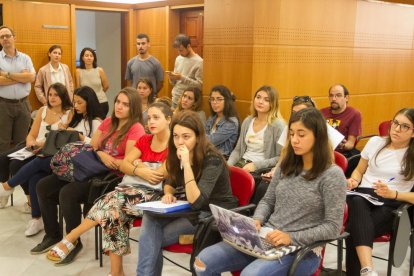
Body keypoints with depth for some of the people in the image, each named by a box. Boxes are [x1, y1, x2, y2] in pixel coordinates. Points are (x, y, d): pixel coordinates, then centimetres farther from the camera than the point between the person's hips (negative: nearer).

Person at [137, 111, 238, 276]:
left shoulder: (212, 160, -22)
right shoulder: (177, 154, -2)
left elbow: (196, 201, -30)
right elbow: (170, 183, 15)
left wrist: (187, 164, -34)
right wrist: (168, 194, -8)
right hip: (193, 209, 7)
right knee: (150, 219, -18)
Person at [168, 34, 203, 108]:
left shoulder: (199, 62, -11)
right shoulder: (178, 59, 10)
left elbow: (199, 85, -17)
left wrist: (182, 78, -21)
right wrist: (171, 78, -8)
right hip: (175, 100, 6)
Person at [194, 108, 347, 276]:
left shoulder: (332, 175, -9)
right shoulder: (286, 166, 9)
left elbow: (333, 228, -12)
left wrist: (291, 238, -21)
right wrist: (257, 220, -5)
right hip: (266, 238, 6)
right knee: (204, 261, -11)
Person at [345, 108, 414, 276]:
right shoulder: (375, 142, 14)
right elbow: (359, 170, 25)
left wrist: (392, 194, -17)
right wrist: (354, 181, 2)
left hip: (390, 205, -2)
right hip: (363, 195, 3)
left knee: (354, 231, -35)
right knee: (358, 202, -39)